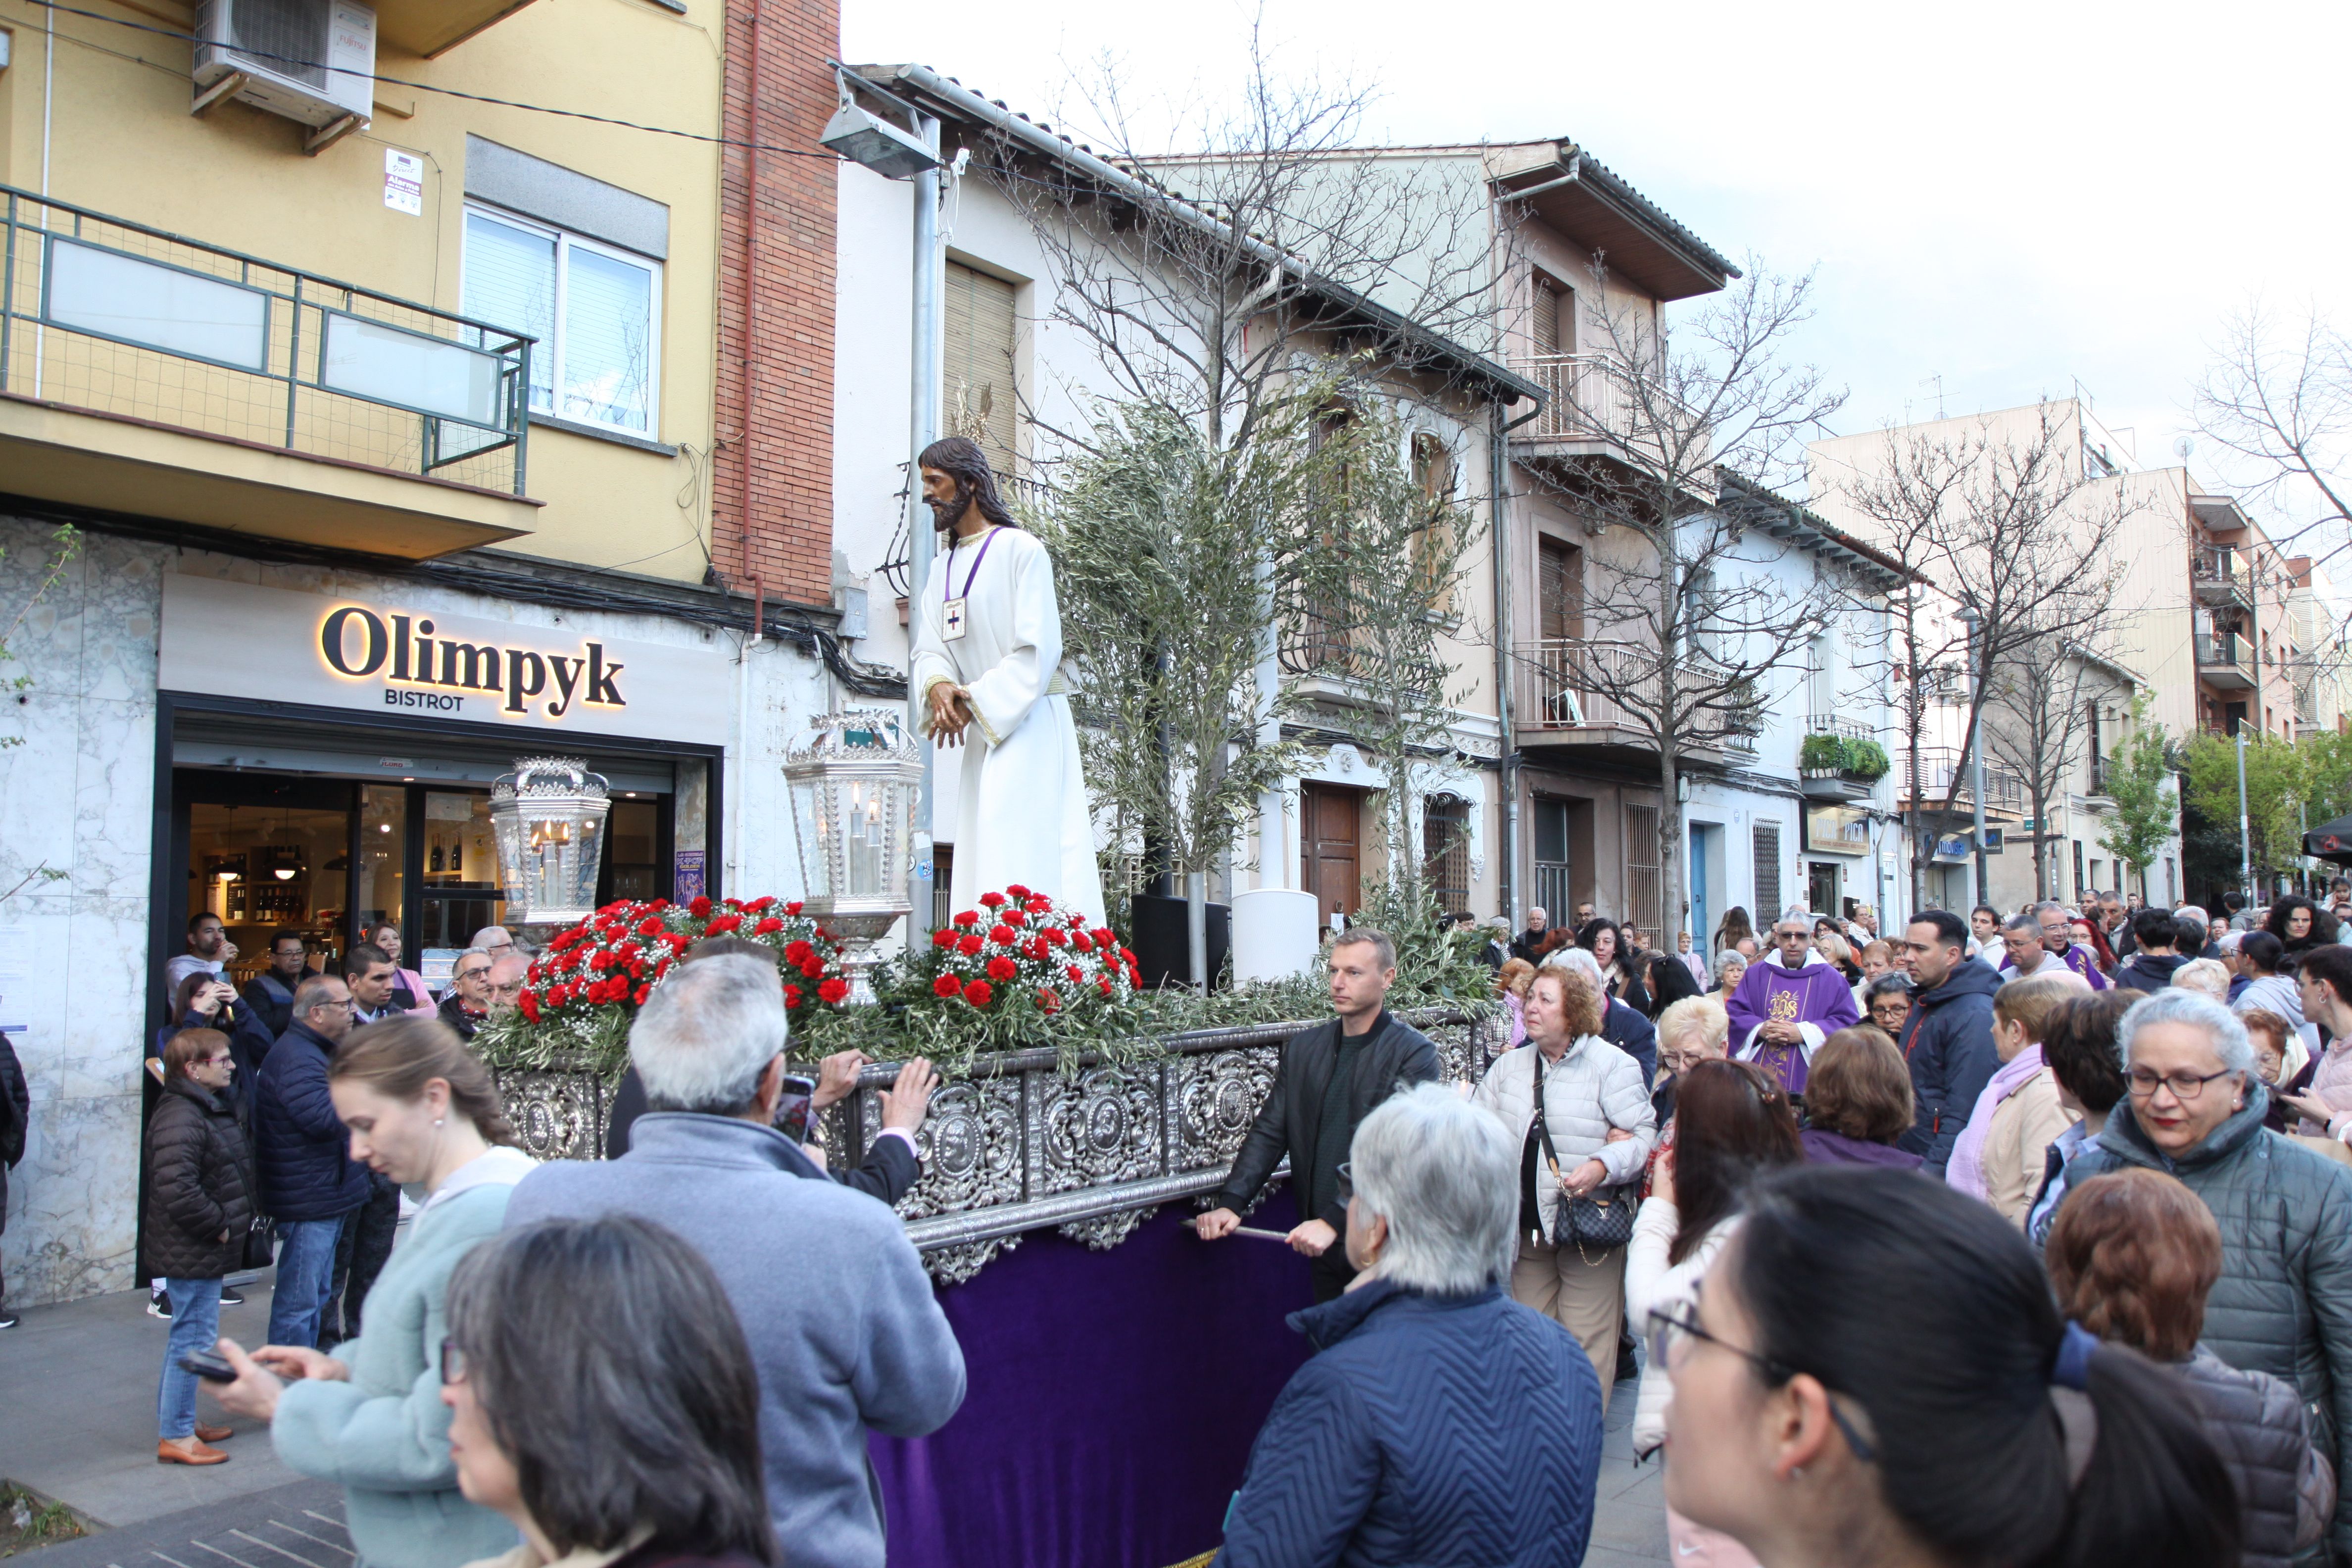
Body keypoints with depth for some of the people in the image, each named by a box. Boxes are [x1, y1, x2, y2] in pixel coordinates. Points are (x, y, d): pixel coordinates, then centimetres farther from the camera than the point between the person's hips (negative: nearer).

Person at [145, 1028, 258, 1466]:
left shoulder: (216, 1108, 12)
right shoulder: (179, 1118, -22)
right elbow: (176, 1188, -31)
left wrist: (235, 1219, 15)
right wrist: (219, 1226, -22)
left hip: (206, 1250, 11)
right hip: (191, 1253, -11)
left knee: (190, 1335, 19)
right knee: (193, 1337, -3)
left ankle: (178, 1423, 31)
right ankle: (175, 1436, 7)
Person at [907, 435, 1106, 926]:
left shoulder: (1021, 549, -6)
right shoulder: (941, 569, 18)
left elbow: (1038, 649, -14)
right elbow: (928, 648, 8)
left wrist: (976, 703, -18)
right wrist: (938, 686, -15)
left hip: (1029, 723, -8)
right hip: (982, 731, 8)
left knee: (1019, 862, -15)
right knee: (979, 861, 3)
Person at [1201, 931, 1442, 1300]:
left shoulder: (1414, 1053, -9)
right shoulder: (1302, 1048, 9)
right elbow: (1270, 1132, 6)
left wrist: (1335, 1221, -25)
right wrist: (1230, 1203, -8)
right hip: (1324, 1247, 5)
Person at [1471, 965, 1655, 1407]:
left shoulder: (1612, 1065, -5)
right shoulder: (1510, 1065, 12)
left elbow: (1644, 1135, -9)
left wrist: (1603, 1166, -24)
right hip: (1528, 1225, 5)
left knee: (1587, 1339, 0)